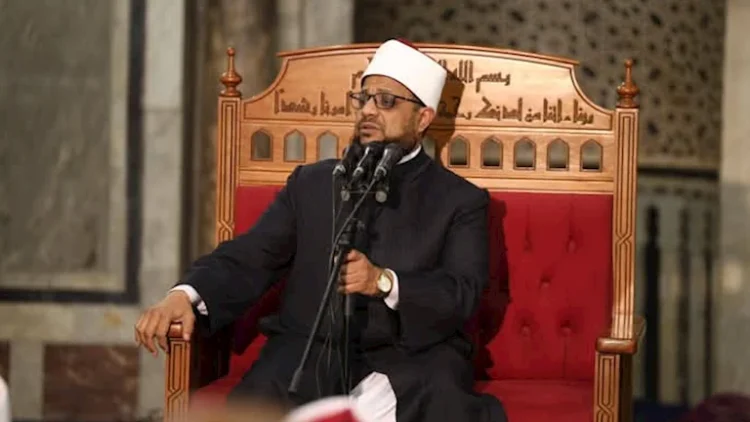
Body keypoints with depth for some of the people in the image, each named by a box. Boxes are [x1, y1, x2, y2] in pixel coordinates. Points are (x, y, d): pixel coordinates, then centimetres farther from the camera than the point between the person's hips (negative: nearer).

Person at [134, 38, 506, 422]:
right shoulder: (311, 183, 19)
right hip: (311, 351, 1)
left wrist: (383, 282, -23)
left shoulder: (461, 201, 11)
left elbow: (462, 293, -4)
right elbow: (250, 258, 8)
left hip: (412, 358, -1)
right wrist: (186, 295, -12)